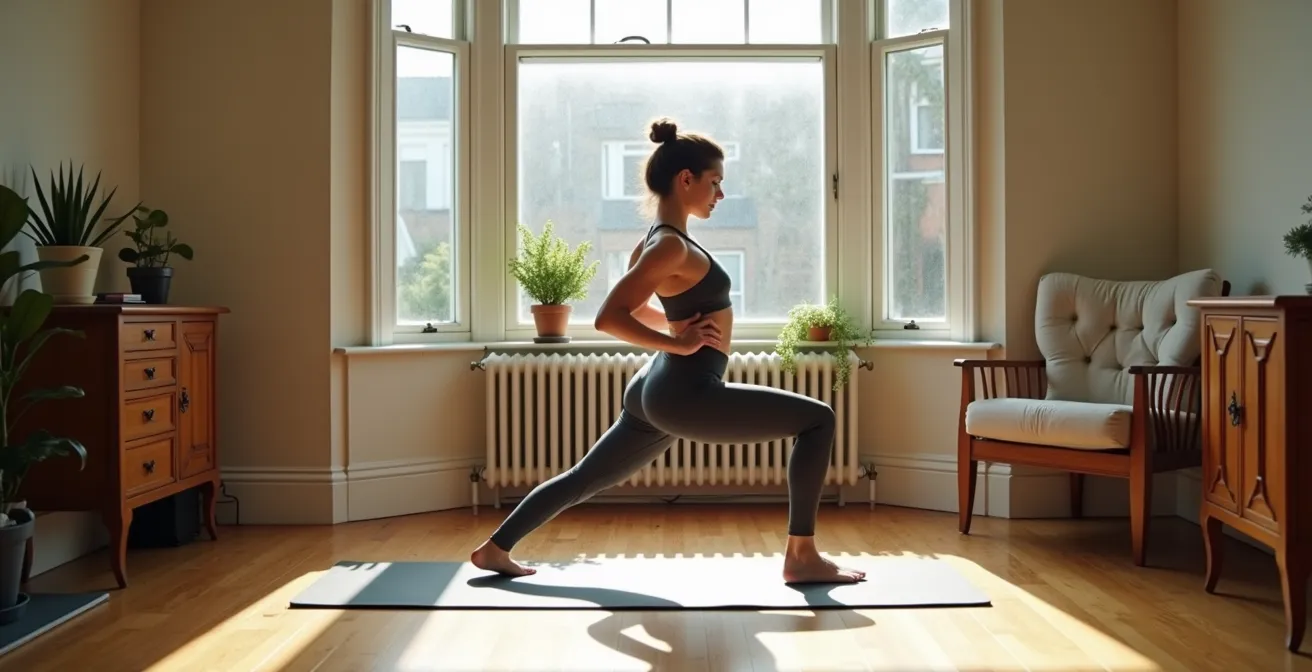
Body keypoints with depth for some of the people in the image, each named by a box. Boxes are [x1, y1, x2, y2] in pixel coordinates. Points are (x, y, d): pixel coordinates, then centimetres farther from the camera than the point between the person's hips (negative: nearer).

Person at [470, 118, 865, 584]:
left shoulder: (659, 240, 13)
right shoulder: (670, 246, -16)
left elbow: (636, 309, 28)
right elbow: (609, 318, -23)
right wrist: (680, 343, -18)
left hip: (658, 392, 10)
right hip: (686, 395, -10)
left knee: (585, 478, 20)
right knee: (817, 420, -5)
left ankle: (494, 549, 29)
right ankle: (802, 558, -1)